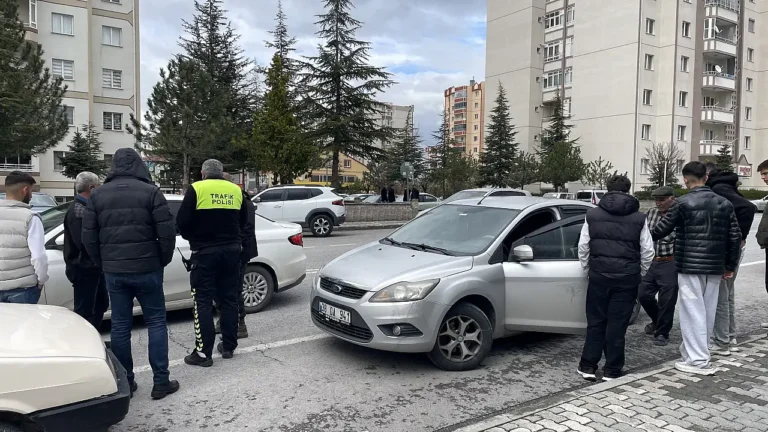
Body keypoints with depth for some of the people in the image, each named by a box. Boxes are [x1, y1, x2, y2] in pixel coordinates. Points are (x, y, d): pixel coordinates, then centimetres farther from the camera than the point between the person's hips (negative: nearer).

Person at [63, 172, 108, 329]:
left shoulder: (86, 207, 12)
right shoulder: (77, 210, -19)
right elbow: (84, 242, -27)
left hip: (94, 267, 10)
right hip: (84, 269, -10)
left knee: (102, 303, 21)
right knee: (84, 311, -1)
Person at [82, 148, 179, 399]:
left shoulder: (98, 195, 6)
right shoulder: (150, 192, -6)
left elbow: (88, 236, 5)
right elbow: (167, 232, -10)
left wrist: (103, 264, 16)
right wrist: (163, 260, 4)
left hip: (113, 271, 3)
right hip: (146, 269, -3)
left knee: (120, 327, 11)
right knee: (156, 323, 5)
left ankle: (124, 383, 18)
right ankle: (161, 382, 6)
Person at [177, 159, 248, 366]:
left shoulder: (196, 189, -6)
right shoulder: (236, 190, 6)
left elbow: (182, 221, -8)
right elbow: (244, 220, 13)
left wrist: (192, 238, 11)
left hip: (205, 252, -4)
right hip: (231, 250, 4)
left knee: (203, 302, 1)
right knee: (229, 298, 12)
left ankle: (203, 352, 3)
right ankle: (228, 346, 19)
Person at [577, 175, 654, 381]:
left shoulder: (592, 215, 3)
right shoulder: (639, 218, 3)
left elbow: (583, 247, 3)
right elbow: (647, 251, 4)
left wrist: (588, 268, 15)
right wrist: (639, 273, 15)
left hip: (599, 275, 0)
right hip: (627, 277, 0)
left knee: (596, 322, 10)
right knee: (617, 324, 5)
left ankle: (588, 366, 11)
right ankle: (612, 370, 11)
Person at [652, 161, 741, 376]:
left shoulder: (684, 203, -9)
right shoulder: (724, 203, 8)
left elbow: (662, 229, -3)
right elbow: (735, 237, 9)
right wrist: (730, 265, 17)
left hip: (690, 266, -6)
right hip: (715, 267, 6)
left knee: (693, 311, -2)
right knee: (707, 311, 13)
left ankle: (698, 360, -1)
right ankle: (697, 351, 25)